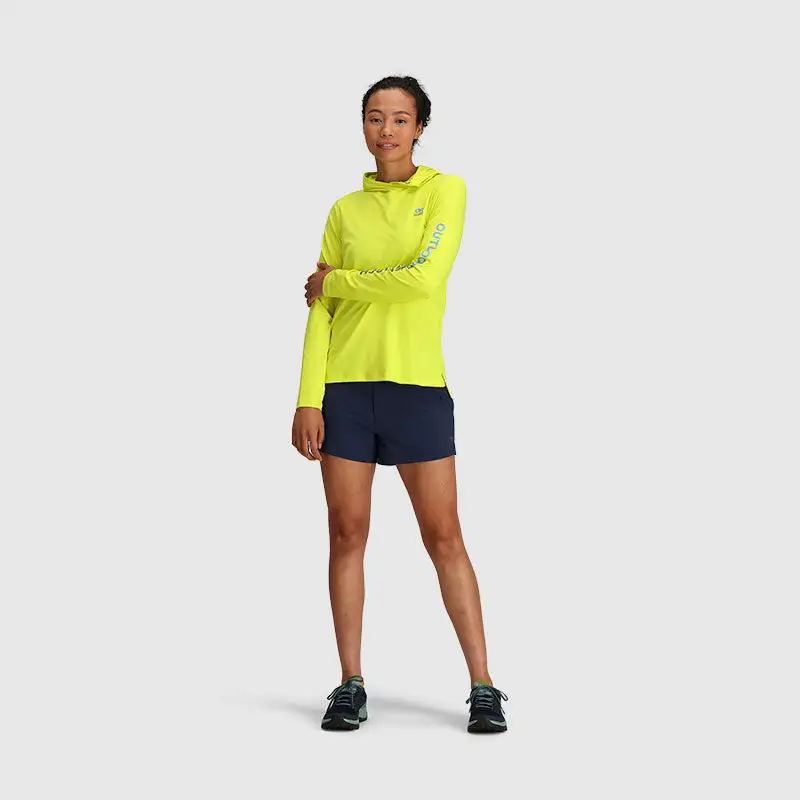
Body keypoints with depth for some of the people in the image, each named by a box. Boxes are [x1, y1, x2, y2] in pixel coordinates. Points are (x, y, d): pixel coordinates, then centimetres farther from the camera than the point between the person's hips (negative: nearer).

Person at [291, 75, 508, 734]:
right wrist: (309, 400, -3)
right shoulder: (346, 210, 12)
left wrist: (339, 281, -2)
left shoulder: (445, 191, 2)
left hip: (418, 383, -3)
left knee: (443, 536, -2)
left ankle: (483, 687, 4)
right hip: (345, 383, 3)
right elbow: (320, 310, 7)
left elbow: (425, 277, -13)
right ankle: (351, 685, 11)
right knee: (347, 533, 3)